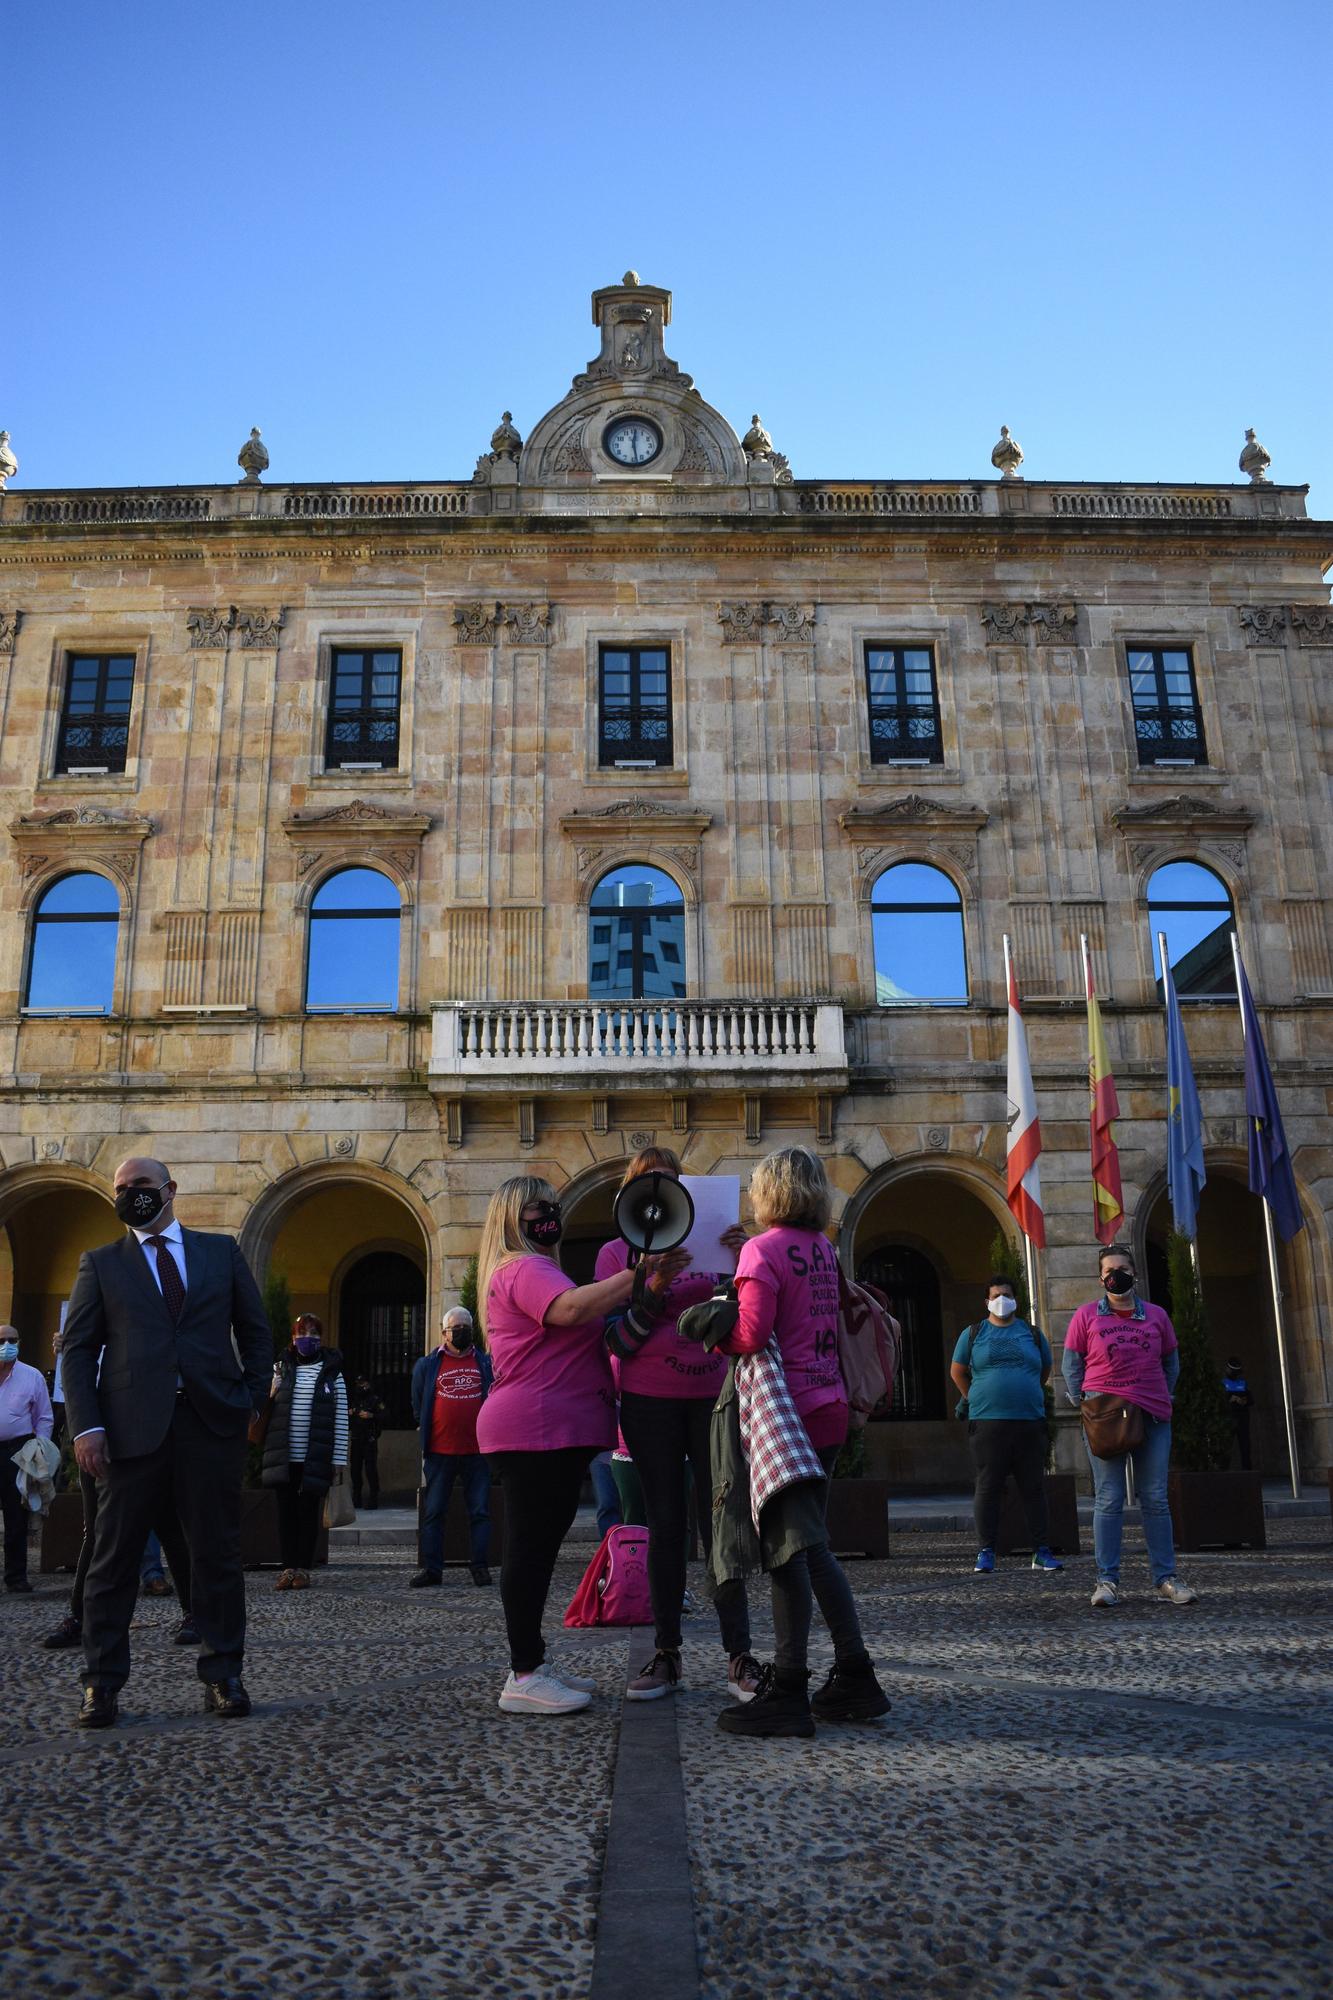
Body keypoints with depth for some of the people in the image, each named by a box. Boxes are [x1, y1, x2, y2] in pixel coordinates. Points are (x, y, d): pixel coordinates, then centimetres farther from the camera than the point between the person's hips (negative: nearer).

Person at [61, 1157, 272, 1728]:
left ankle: (223, 1678, 14)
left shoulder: (221, 1251, 13)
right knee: (114, 1558, 4)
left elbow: (255, 1332, 15)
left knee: (217, 1554, 5)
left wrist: (251, 1399, 4)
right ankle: (101, 1685, 17)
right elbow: (77, 1349, 5)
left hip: (212, 1423, 1)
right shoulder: (100, 1263, 11)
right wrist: (85, 1426, -7)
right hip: (131, 1425, 0)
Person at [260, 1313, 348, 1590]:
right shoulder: (281, 1369, 9)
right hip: (284, 1457, 2)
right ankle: (288, 1567, 13)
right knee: (286, 1512, 5)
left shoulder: (332, 1373, 4)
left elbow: (341, 1418, 1)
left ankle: (303, 1569, 12)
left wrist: (338, 1458, -4)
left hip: (315, 1459, -2)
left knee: (309, 1513, 4)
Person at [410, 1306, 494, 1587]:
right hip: (440, 1451, 0)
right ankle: (431, 1567, 11)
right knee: (433, 1512, 4)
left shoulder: (486, 1363, 8)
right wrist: (429, 1432, 8)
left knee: (480, 1511, 3)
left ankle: (480, 1566, 9)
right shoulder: (427, 1365, 6)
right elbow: (418, 1407, 12)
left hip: (477, 1451, 0)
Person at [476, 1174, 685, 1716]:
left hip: (556, 1432, 11)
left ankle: (532, 1666, 19)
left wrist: (650, 1287, 8)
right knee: (531, 1547, -8)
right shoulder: (523, 1269, -9)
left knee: (537, 1548, 12)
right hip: (536, 1429, -11)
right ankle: (523, 1679, -5)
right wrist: (638, 1275, -25)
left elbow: (600, 1327, 22)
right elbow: (572, 1309, -29)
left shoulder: (535, 1271, 26)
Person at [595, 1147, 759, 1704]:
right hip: (649, 1400, -1)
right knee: (665, 1525, 4)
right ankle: (666, 1653, 13)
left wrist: (743, 1262, -13)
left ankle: (739, 1656, 3)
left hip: (712, 1393, 1)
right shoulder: (617, 1252, 5)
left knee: (720, 1522, -1)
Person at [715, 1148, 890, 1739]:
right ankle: (855, 1675, 19)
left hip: (788, 1410, -7)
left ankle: (787, 1691, 4)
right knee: (811, 1545, 16)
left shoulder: (762, 1249, -11)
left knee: (786, 1550, -2)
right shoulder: (824, 1248, 11)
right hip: (829, 1407, 8)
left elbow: (751, 1336, -20)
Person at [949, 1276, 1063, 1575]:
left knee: (1034, 1487, 4)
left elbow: (1045, 1371, 23)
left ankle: (1041, 1551, 11)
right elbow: (957, 1371, 15)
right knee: (987, 1488, -2)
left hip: (1030, 1421, 2)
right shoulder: (973, 1334, 8)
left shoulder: (1033, 1334, 13)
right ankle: (986, 1552, 3)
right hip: (987, 1423, -2)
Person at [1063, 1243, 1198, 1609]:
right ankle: (1107, 1580, 1)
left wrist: (1161, 1399, 8)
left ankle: (1165, 1578, 12)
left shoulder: (1156, 1315, 11)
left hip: (1153, 1417, 2)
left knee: (1155, 1499, 5)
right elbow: (1070, 1366, 6)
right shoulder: (1087, 1315, 5)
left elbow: (1171, 1364, 19)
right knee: (1108, 1500, -3)